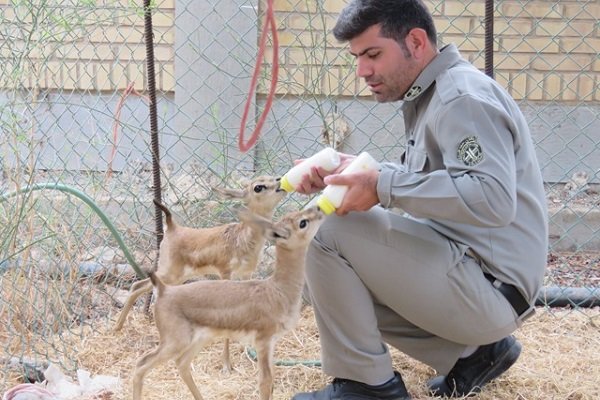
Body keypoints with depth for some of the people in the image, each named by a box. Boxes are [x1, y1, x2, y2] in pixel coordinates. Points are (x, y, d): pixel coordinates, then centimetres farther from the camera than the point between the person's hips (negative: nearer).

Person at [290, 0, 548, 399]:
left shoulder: (463, 97, -17)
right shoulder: (431, 96, 15)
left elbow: (493, 199, -30)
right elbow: (420, 180, 14)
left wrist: (383, 186, -28)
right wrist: (357, 172, -3)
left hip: (488, 286, -10)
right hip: (462, 267, 10)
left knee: (331, 235, -17)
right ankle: (472, 351, 13)